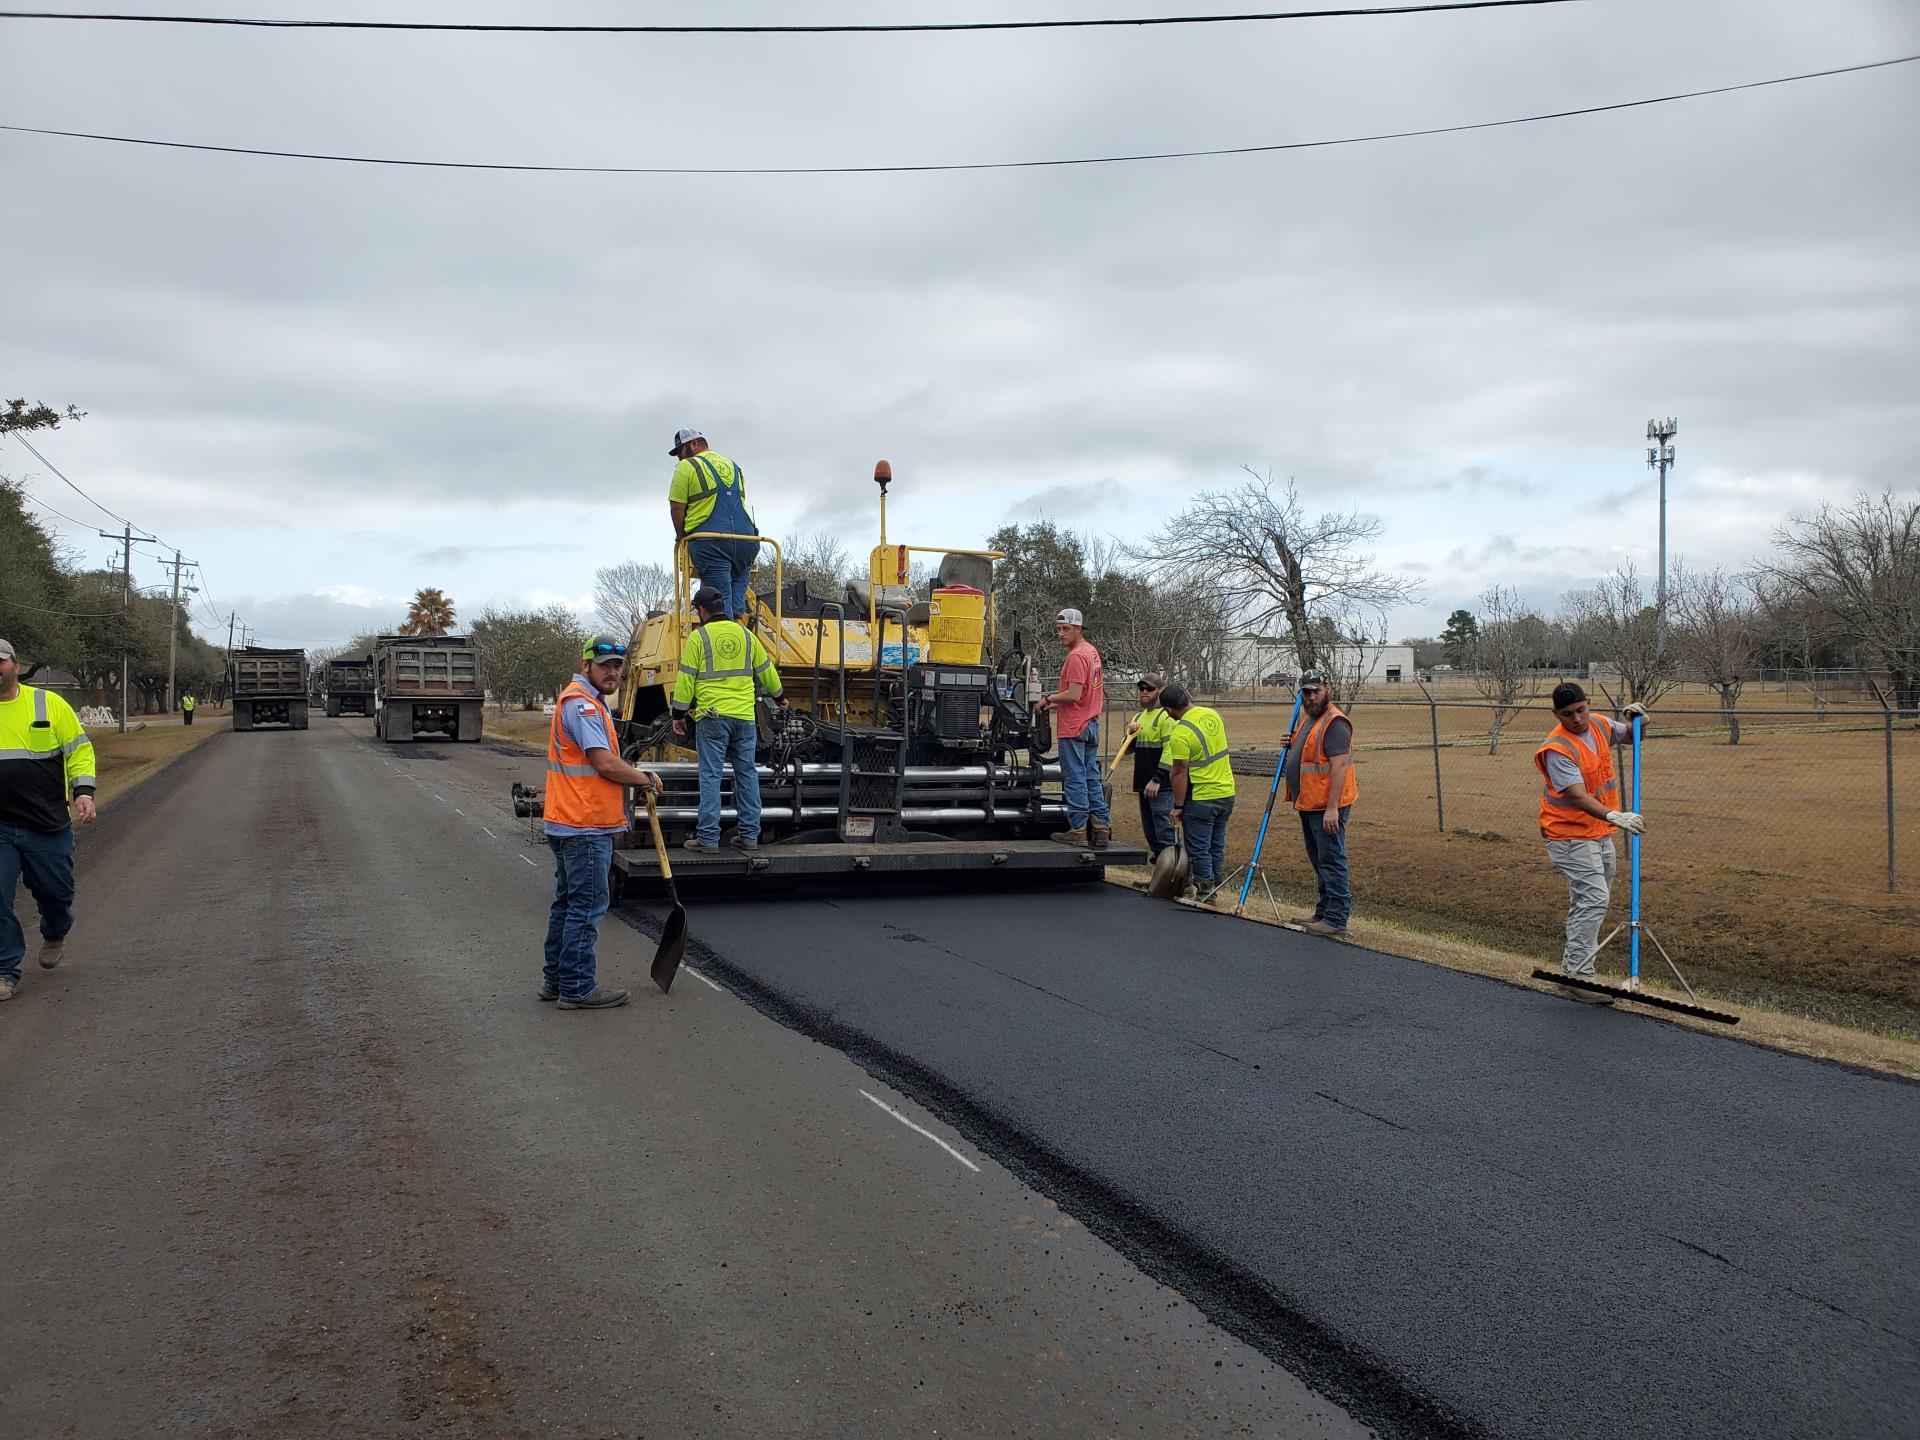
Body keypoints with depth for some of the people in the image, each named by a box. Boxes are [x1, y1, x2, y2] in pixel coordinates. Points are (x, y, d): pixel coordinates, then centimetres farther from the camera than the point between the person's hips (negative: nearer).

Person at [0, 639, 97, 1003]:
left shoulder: (48, 704, 0)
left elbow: (79, 749, 4)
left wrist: (83, 791, -9)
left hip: (48, 824, 0)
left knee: (55, 892, 12)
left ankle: (54, 935, 45)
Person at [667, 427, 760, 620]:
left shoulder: (687, 467, 3)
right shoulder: (733, 466, 24)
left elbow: (676, 508, 0)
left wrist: (681, 536, 14)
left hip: (710, 540, -5)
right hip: (745, 536, 5)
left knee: (719, 597, -5)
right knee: (738, 584, 23)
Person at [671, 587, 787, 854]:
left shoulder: (698, 637, -3)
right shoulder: (745, 634, 10)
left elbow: (686, 679, -3)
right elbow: (766, 670, 20)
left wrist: (679, 714, 5)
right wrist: (779, 696, 37)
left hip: (712, 716, -4)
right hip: (745, 717, 4)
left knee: (710, 776, -2)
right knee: (747, 774, 10)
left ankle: (708, 839, -2)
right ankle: (749, 835, 13)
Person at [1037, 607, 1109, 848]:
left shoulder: (1076, 656, -16)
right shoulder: (1092, 652, 15)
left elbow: (1073, 695, -22)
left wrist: (1048, 698, -7)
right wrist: (1057, 702, 16)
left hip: (1074, 729, -10)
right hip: (1091, 724, 10)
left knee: (1075, 780, -4)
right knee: (1092, 778, 10)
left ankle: (1077, 831, 0)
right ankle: (1101, 830, 11)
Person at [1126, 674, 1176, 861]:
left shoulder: (1167, 717, -9)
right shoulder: (1139, 717, 19)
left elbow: (1170, 751, -17)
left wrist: (1157, 779, -23)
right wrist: (1132, 735, 2)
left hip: (1161, 786, -9)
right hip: (1144, 783, 9)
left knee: (1164, 831, -11)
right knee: (1150, 833, 13)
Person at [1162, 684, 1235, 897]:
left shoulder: (1181, 734, -21)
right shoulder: (1213, 715, 3)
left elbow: (1179, 774, -18)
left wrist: (1177, 806, -11)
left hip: (1201, 798, -8)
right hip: (1226, 792, 8)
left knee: (1199, 848, 4)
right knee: (1216, 845, 16)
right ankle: (1214, 885, 24)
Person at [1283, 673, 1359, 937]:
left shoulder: (1335, 722, -16)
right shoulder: (1311, 720, 16)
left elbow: (1339, 765, -22)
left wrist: (1332, 807, -26)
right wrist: (1293, 746, 8)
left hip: (1327, 807, -11)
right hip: (1309, 805, 11)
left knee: (1331, 861, -7)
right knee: (1319, 862, 17)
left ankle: (1336, 918, -4)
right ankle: (1324, 912, 26)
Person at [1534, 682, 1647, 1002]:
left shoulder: (1600, 726, 1)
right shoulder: (1557, 749, -24)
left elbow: (1629, 737, 23)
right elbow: (1578, 797, -34)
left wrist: (1636, 721, 0)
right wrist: (1615, 816, -48)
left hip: (1601, 832, 9)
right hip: (1570, 835, -9)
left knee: (1592, 900, 17)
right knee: (1593, 900, -16)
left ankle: (1572, 961, 31)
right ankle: (1578, 976, -13)